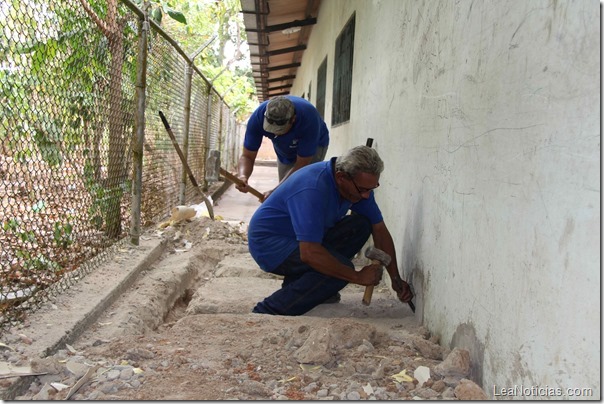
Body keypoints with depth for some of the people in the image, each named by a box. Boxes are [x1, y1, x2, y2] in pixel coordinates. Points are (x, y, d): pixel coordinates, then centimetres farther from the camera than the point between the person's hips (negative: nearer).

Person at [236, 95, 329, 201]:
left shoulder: (308, 118, -42)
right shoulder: (258, 117, -33)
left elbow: (302, 164, -35)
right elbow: (247, 156, -27)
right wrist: (242, 176, -50)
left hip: (314, 146, -4)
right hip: (284, 151, 4)